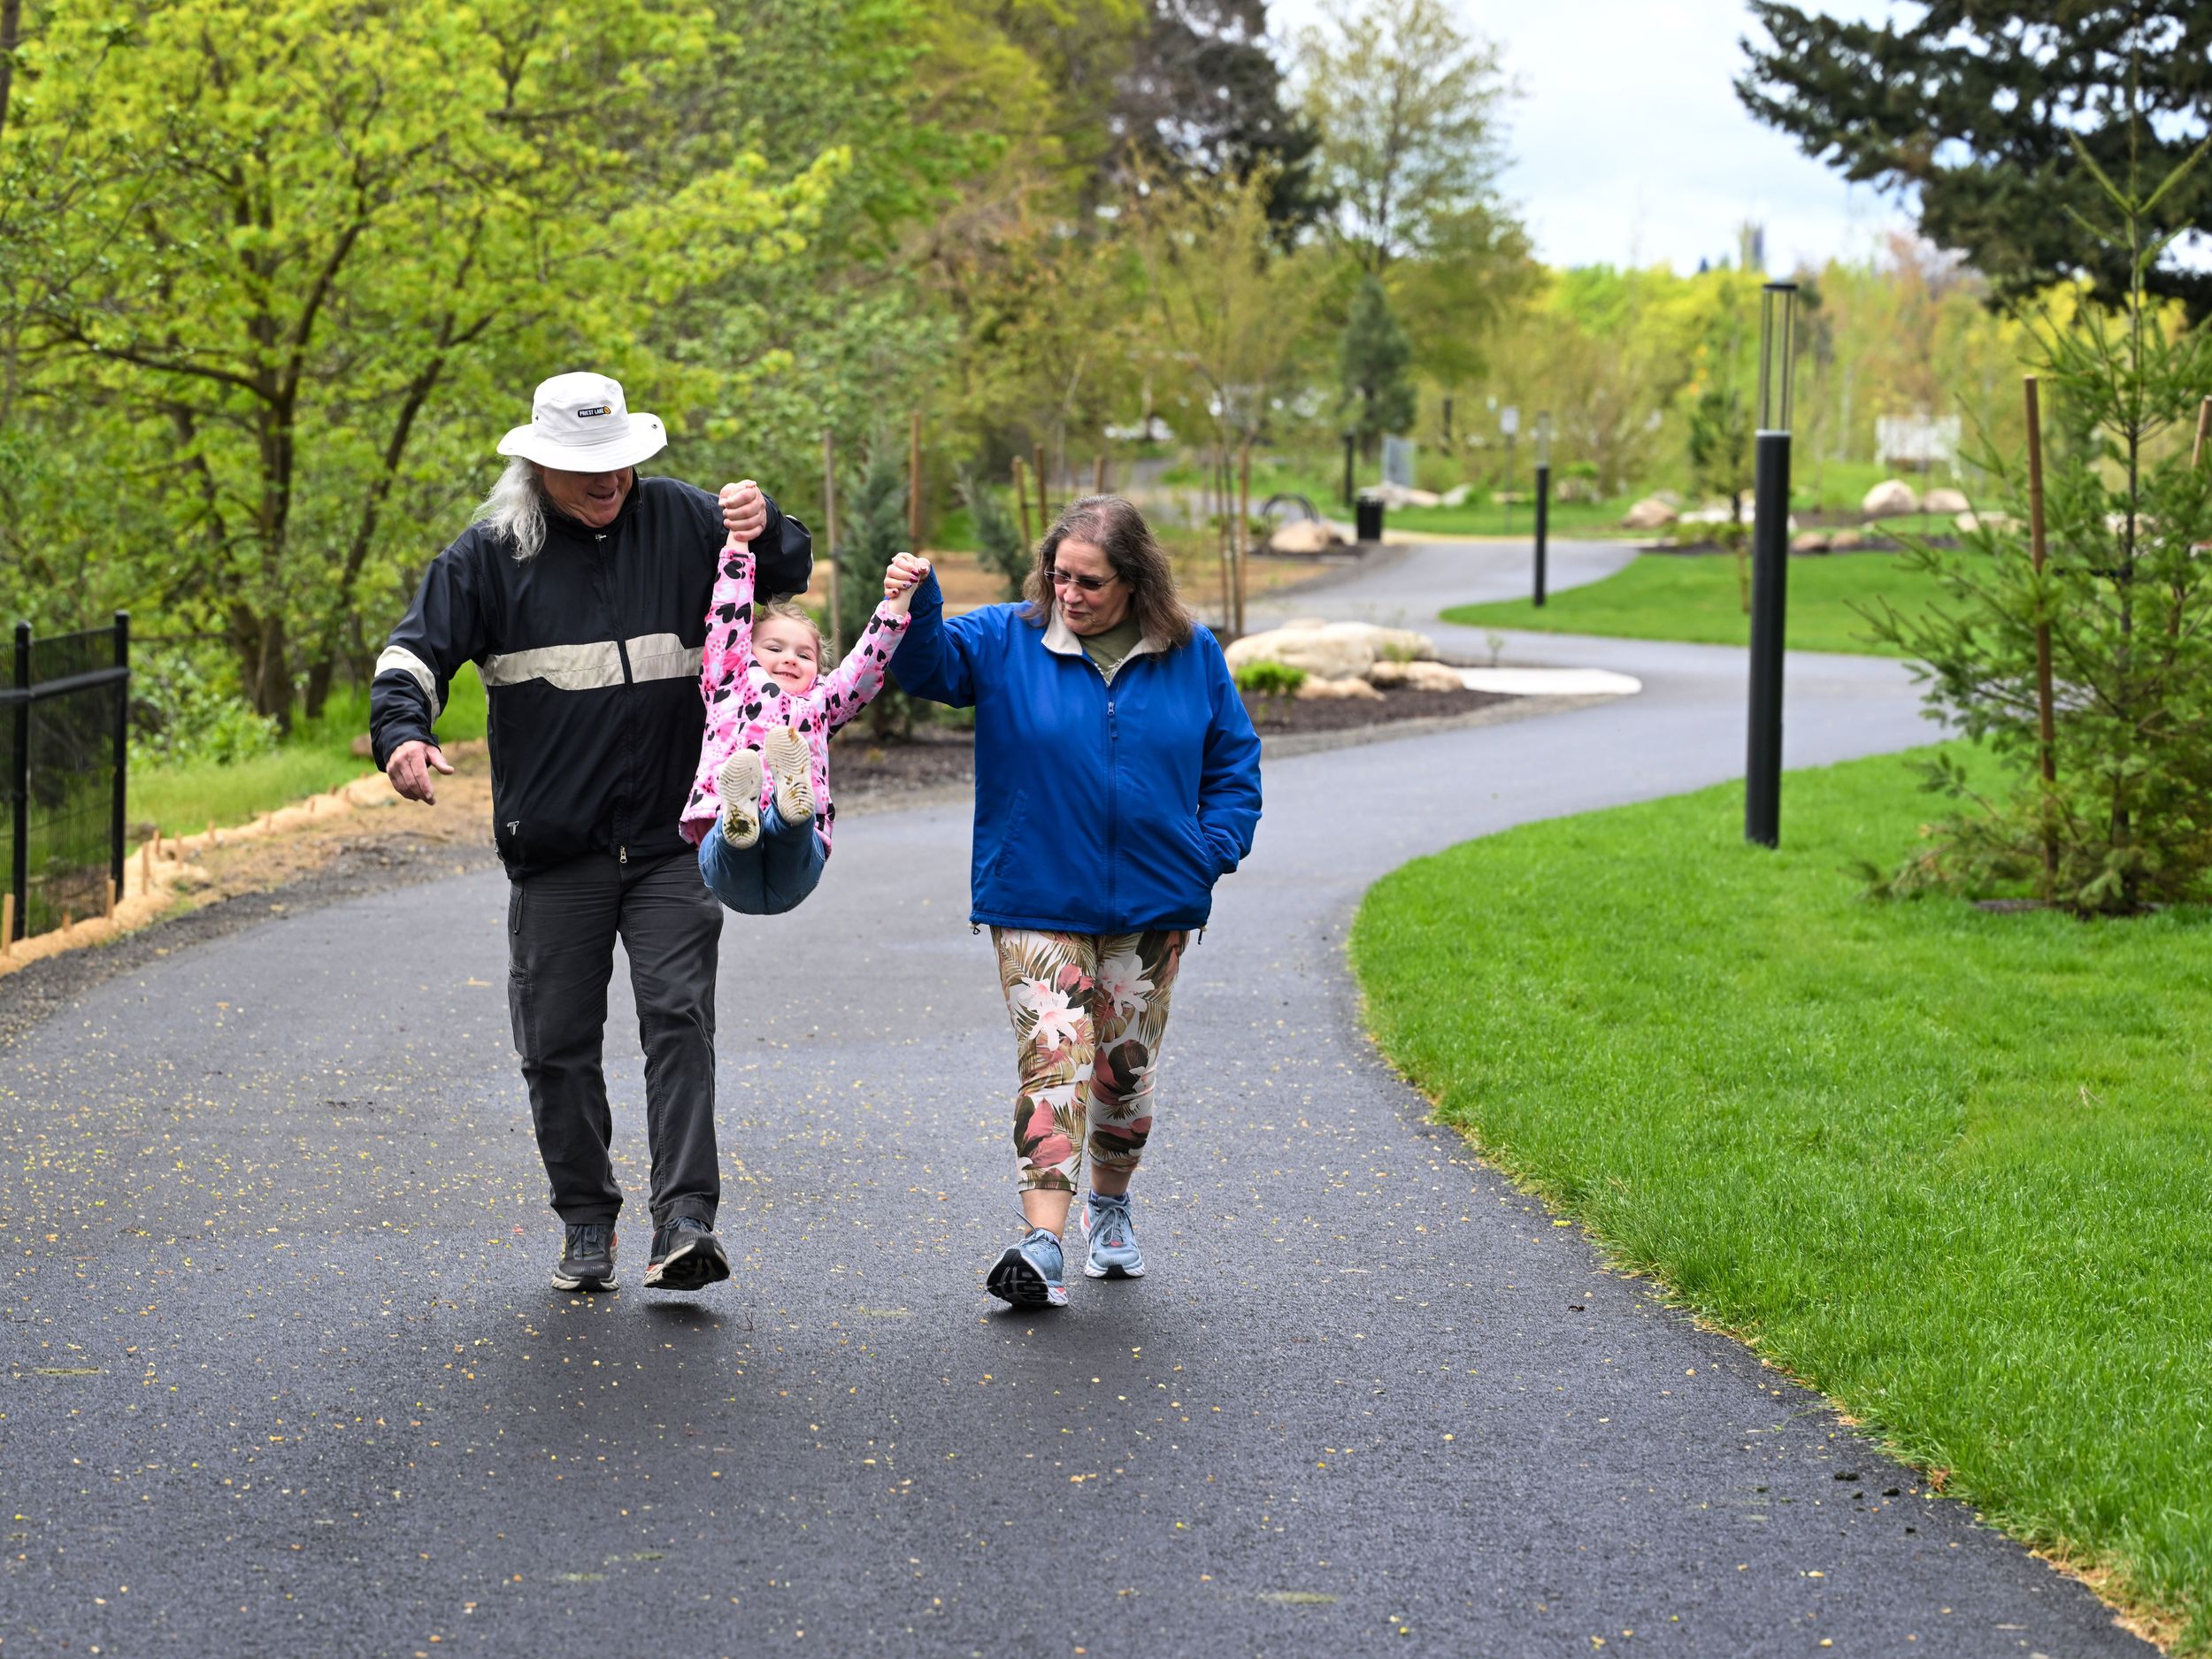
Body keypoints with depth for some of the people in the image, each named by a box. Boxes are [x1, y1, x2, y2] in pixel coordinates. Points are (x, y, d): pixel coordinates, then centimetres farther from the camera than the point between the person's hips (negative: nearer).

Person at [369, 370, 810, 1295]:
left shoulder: (679, 521, 5)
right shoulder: (491, 552, 2)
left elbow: (790, 575, 12)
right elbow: (418, 648, 1)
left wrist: (765, 529, -13)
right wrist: (402, 732, -20)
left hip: (669, 839, 0)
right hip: (554, 848, 0)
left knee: (679, 1016, -12)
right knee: (558, 1043, 5)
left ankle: (684, 1219, -15)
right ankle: (585, 1222, 19)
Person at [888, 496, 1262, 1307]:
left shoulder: (1192, 656, 3)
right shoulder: (1006, 641, -1)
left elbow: (1233, 758, 12)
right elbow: (928, 663, -14)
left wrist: (1216, 848, -1)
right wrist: (915, 604, -34)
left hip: (1150, 905, 2)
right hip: (1037, 902, -2)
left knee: (1125, 1068, 12)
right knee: (1053, 1062, -14)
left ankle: (1110, 1209, 37)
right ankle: (1043, 1244, -20)